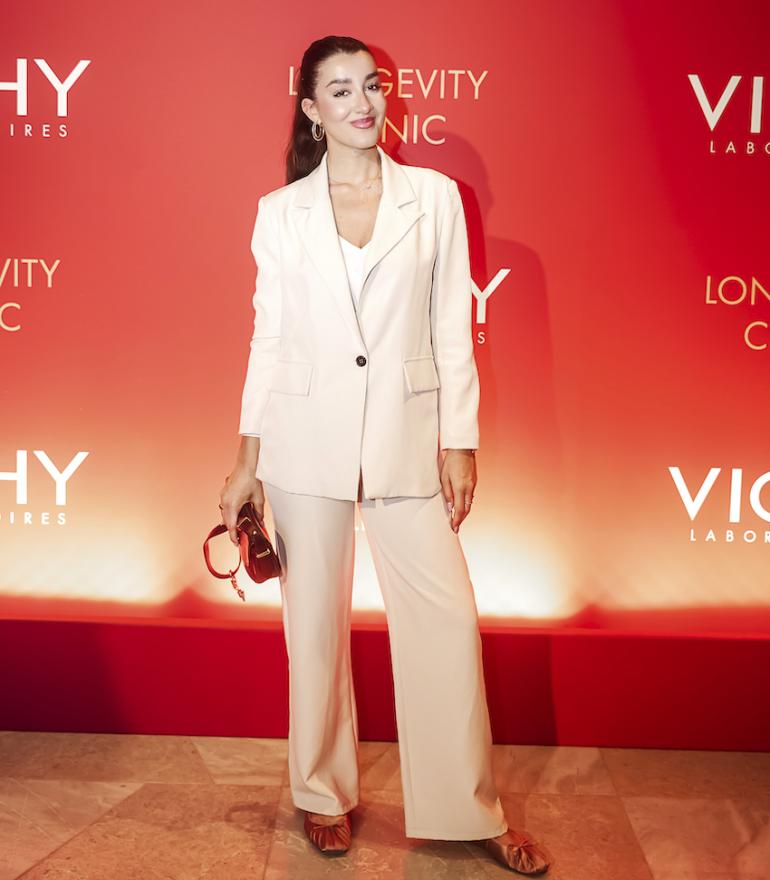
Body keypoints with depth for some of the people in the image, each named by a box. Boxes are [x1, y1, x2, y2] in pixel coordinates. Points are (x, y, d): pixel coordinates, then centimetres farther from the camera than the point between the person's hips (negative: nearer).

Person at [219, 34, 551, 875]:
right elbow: (269, 337, 5)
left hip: (408, 435, 0)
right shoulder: (280, 212, 4)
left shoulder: (435, 196, 4)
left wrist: (459, 443, -1)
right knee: (315, 621, 9)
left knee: (446, 618, 1)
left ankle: (470, 810, 19)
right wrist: (247, 458, 4)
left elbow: (452, 329, 3)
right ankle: (323, 794, 29)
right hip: (308, 437, 0)